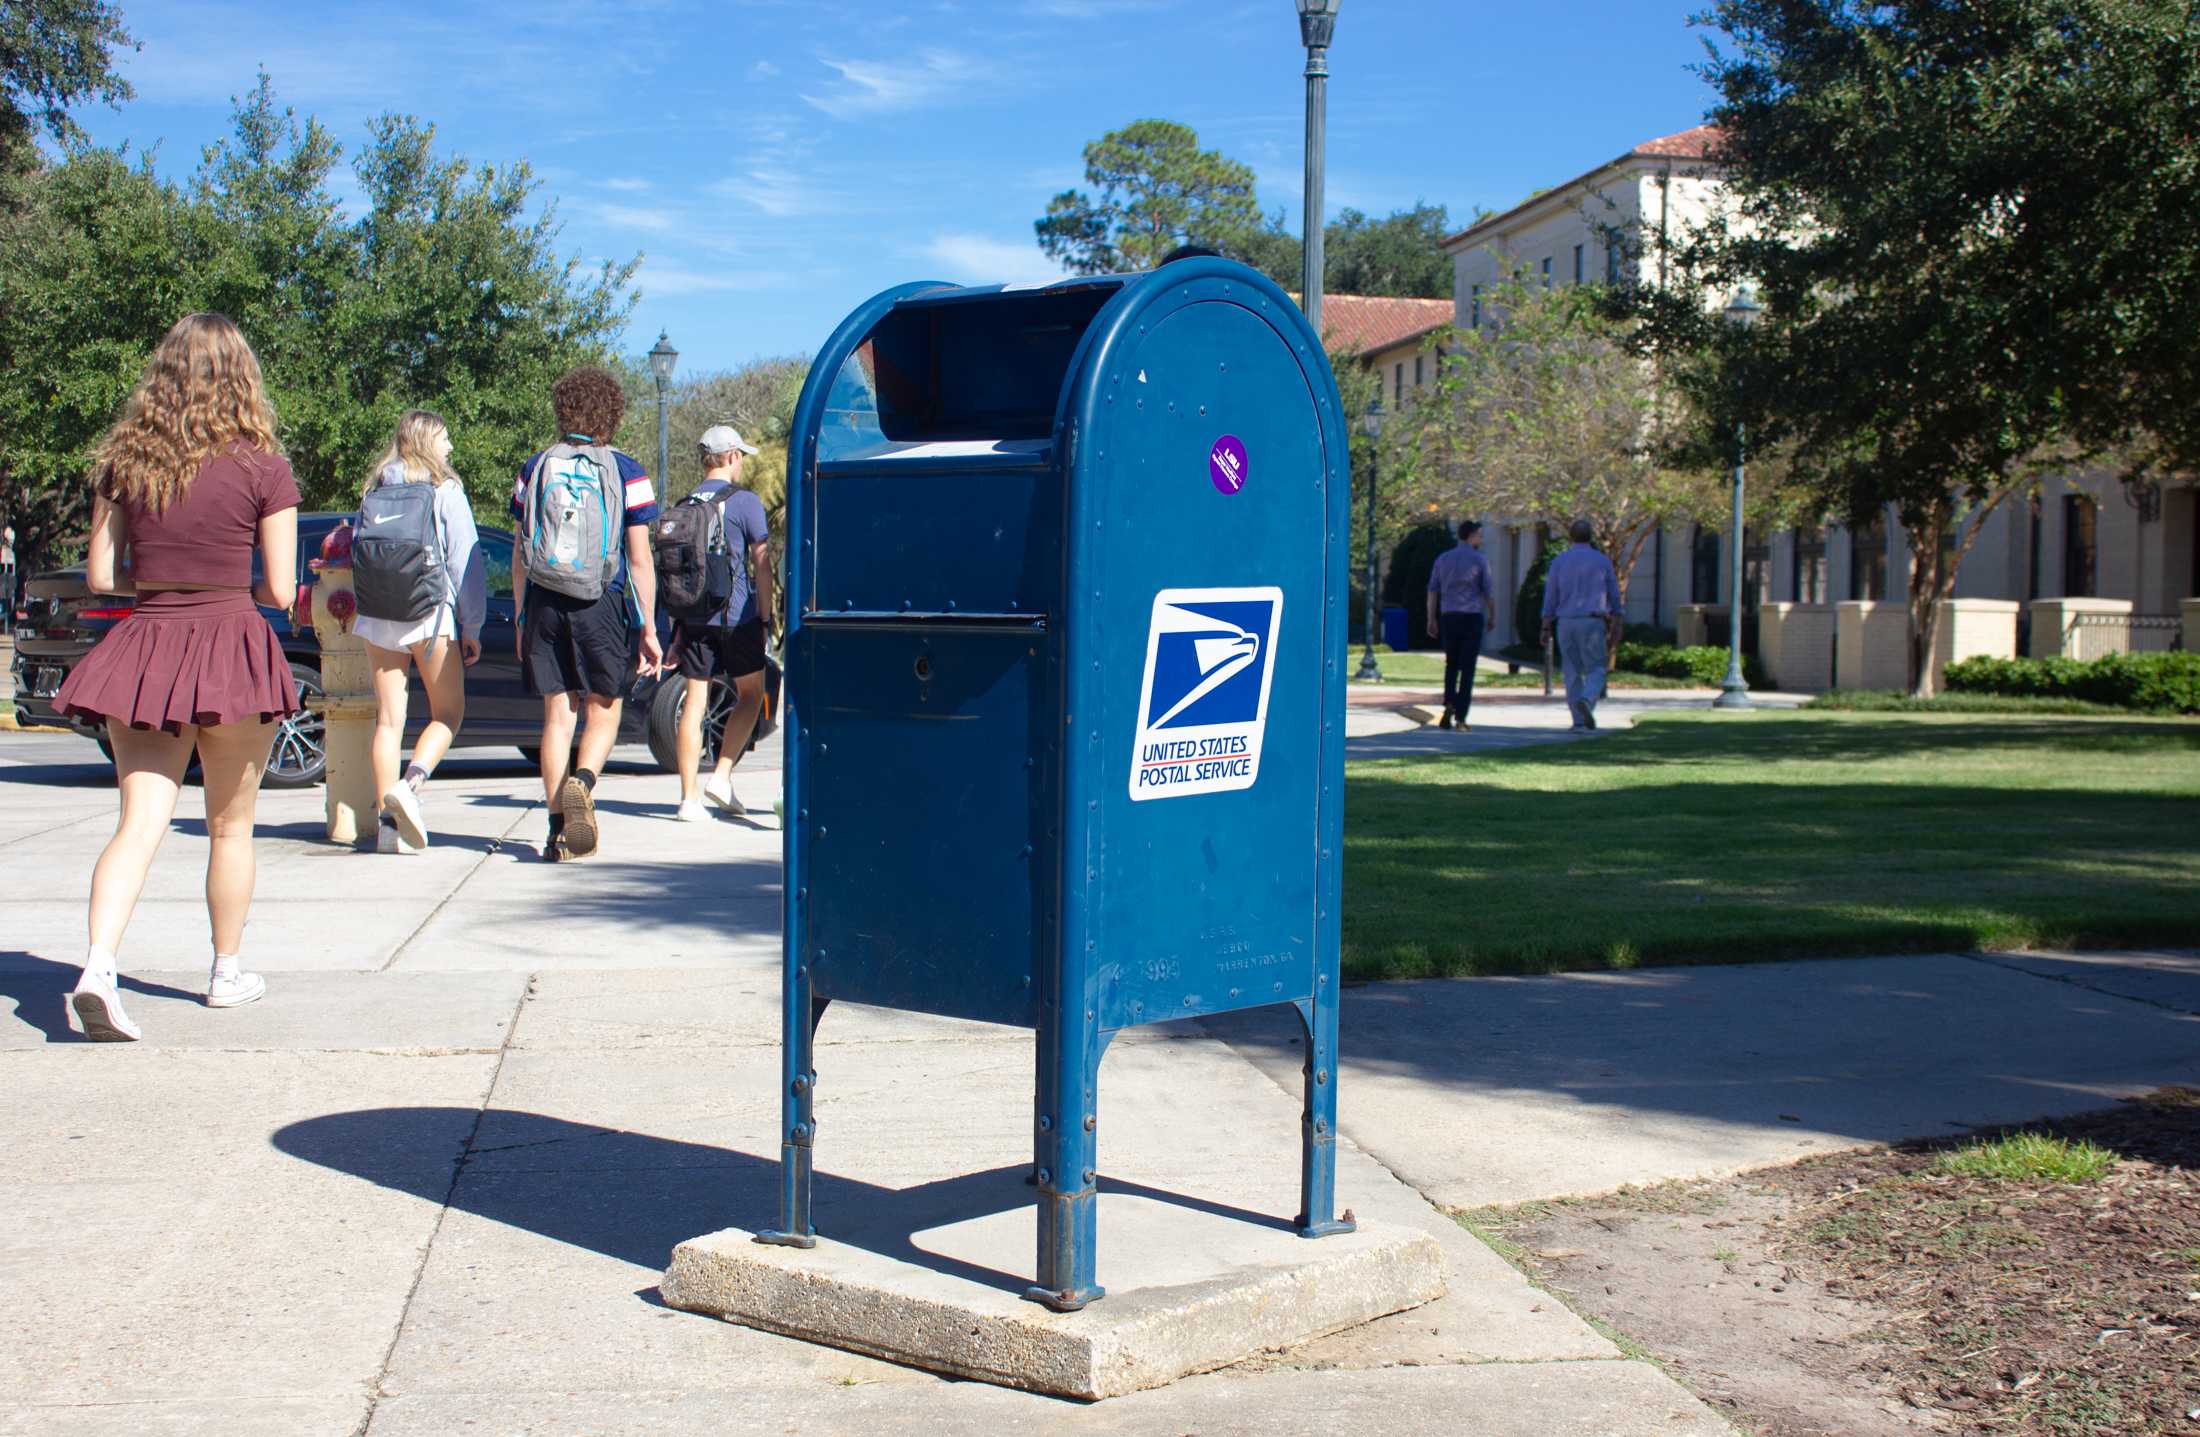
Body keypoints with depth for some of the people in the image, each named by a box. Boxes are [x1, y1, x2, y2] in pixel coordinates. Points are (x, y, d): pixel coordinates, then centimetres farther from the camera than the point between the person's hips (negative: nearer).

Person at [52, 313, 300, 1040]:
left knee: (139, 822, -1)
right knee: (230, 828, 13)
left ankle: (97, 967, -21)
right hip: (230, 651, -2)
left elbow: (101, 576, 5)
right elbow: (279, 591, -5)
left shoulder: (123, 460, 4)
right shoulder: (263, 467, -5)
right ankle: (227, 973, 25)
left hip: (143, 650, 2)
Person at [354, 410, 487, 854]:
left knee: (388, 718, 8)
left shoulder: (376, 492, 10)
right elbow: (465, 561, -6)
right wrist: (472, 626, -3)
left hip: (378, 618, 4)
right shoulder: (444, 491, -3)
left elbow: (359, 555, 12)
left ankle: (387, 818, 4)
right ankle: (410, 783, -17)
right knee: (448, 713, 6)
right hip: (431, 615, -4)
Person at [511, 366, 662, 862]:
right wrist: (648, 628, 0)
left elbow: (520, 554, 9)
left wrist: (521, 618, 16)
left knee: (558, 714, 8)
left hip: (544, 604, 2)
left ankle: (559, 830, 5)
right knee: (603, 711, 10)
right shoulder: (626, 473, -2)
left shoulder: (536, 468, 7)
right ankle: (582, 782, -18)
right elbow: (640, 559, -4)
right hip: (602, 606, -2)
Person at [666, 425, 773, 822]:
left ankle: (688, 797, 2)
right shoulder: (745, 502, -6)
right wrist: (765, 616, -1)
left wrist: (678, 628, 19)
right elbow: (761, 563, -9)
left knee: (694, 703, 5)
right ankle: (722, 775, 2)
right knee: (750, 694, 14)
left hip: (693, 618, 4)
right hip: (736, 616, -4)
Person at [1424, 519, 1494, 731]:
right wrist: (1490, 616, 13)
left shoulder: (1443, 559, 7)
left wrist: (1431, 620, 9)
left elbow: (1432, 591, 5)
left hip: (1449, 617, 3)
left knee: (1451, 664, 17)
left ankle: (1449, 703, -6)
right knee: (1467, 668, 0)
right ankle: (1460, 718, -4)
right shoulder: (1480, 561, -3)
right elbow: (1487, 592, -1)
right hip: (1472, 616, -3)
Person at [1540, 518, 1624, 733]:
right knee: (1595, 670, 3)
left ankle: (1579, 722, 5)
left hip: (1566, 622, 1)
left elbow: (1550, 597, 2)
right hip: (1593, 622, -1)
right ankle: (1586, 700, -27)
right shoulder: (1602, 561, 3)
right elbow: (1614, 596, 5)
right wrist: (1615, 628, 10)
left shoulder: (1559, 562, 3)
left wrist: (1546, 628, 6)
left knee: (1572, 673, 8)